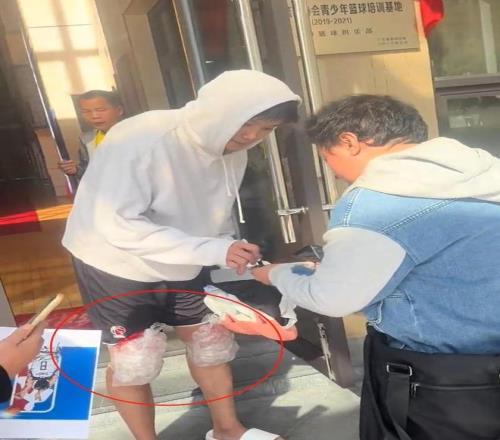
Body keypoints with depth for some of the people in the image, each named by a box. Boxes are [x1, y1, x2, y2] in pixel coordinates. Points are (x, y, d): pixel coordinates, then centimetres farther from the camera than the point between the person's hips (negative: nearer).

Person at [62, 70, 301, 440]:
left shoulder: (233, 150, -10)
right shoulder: (141, 139, -31)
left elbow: (215, 217, 1)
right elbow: (116, 225, -35)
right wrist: (215, 250, -40)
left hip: (184, 266, 6)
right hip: (117, 268, -5)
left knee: (210, 342, 13)